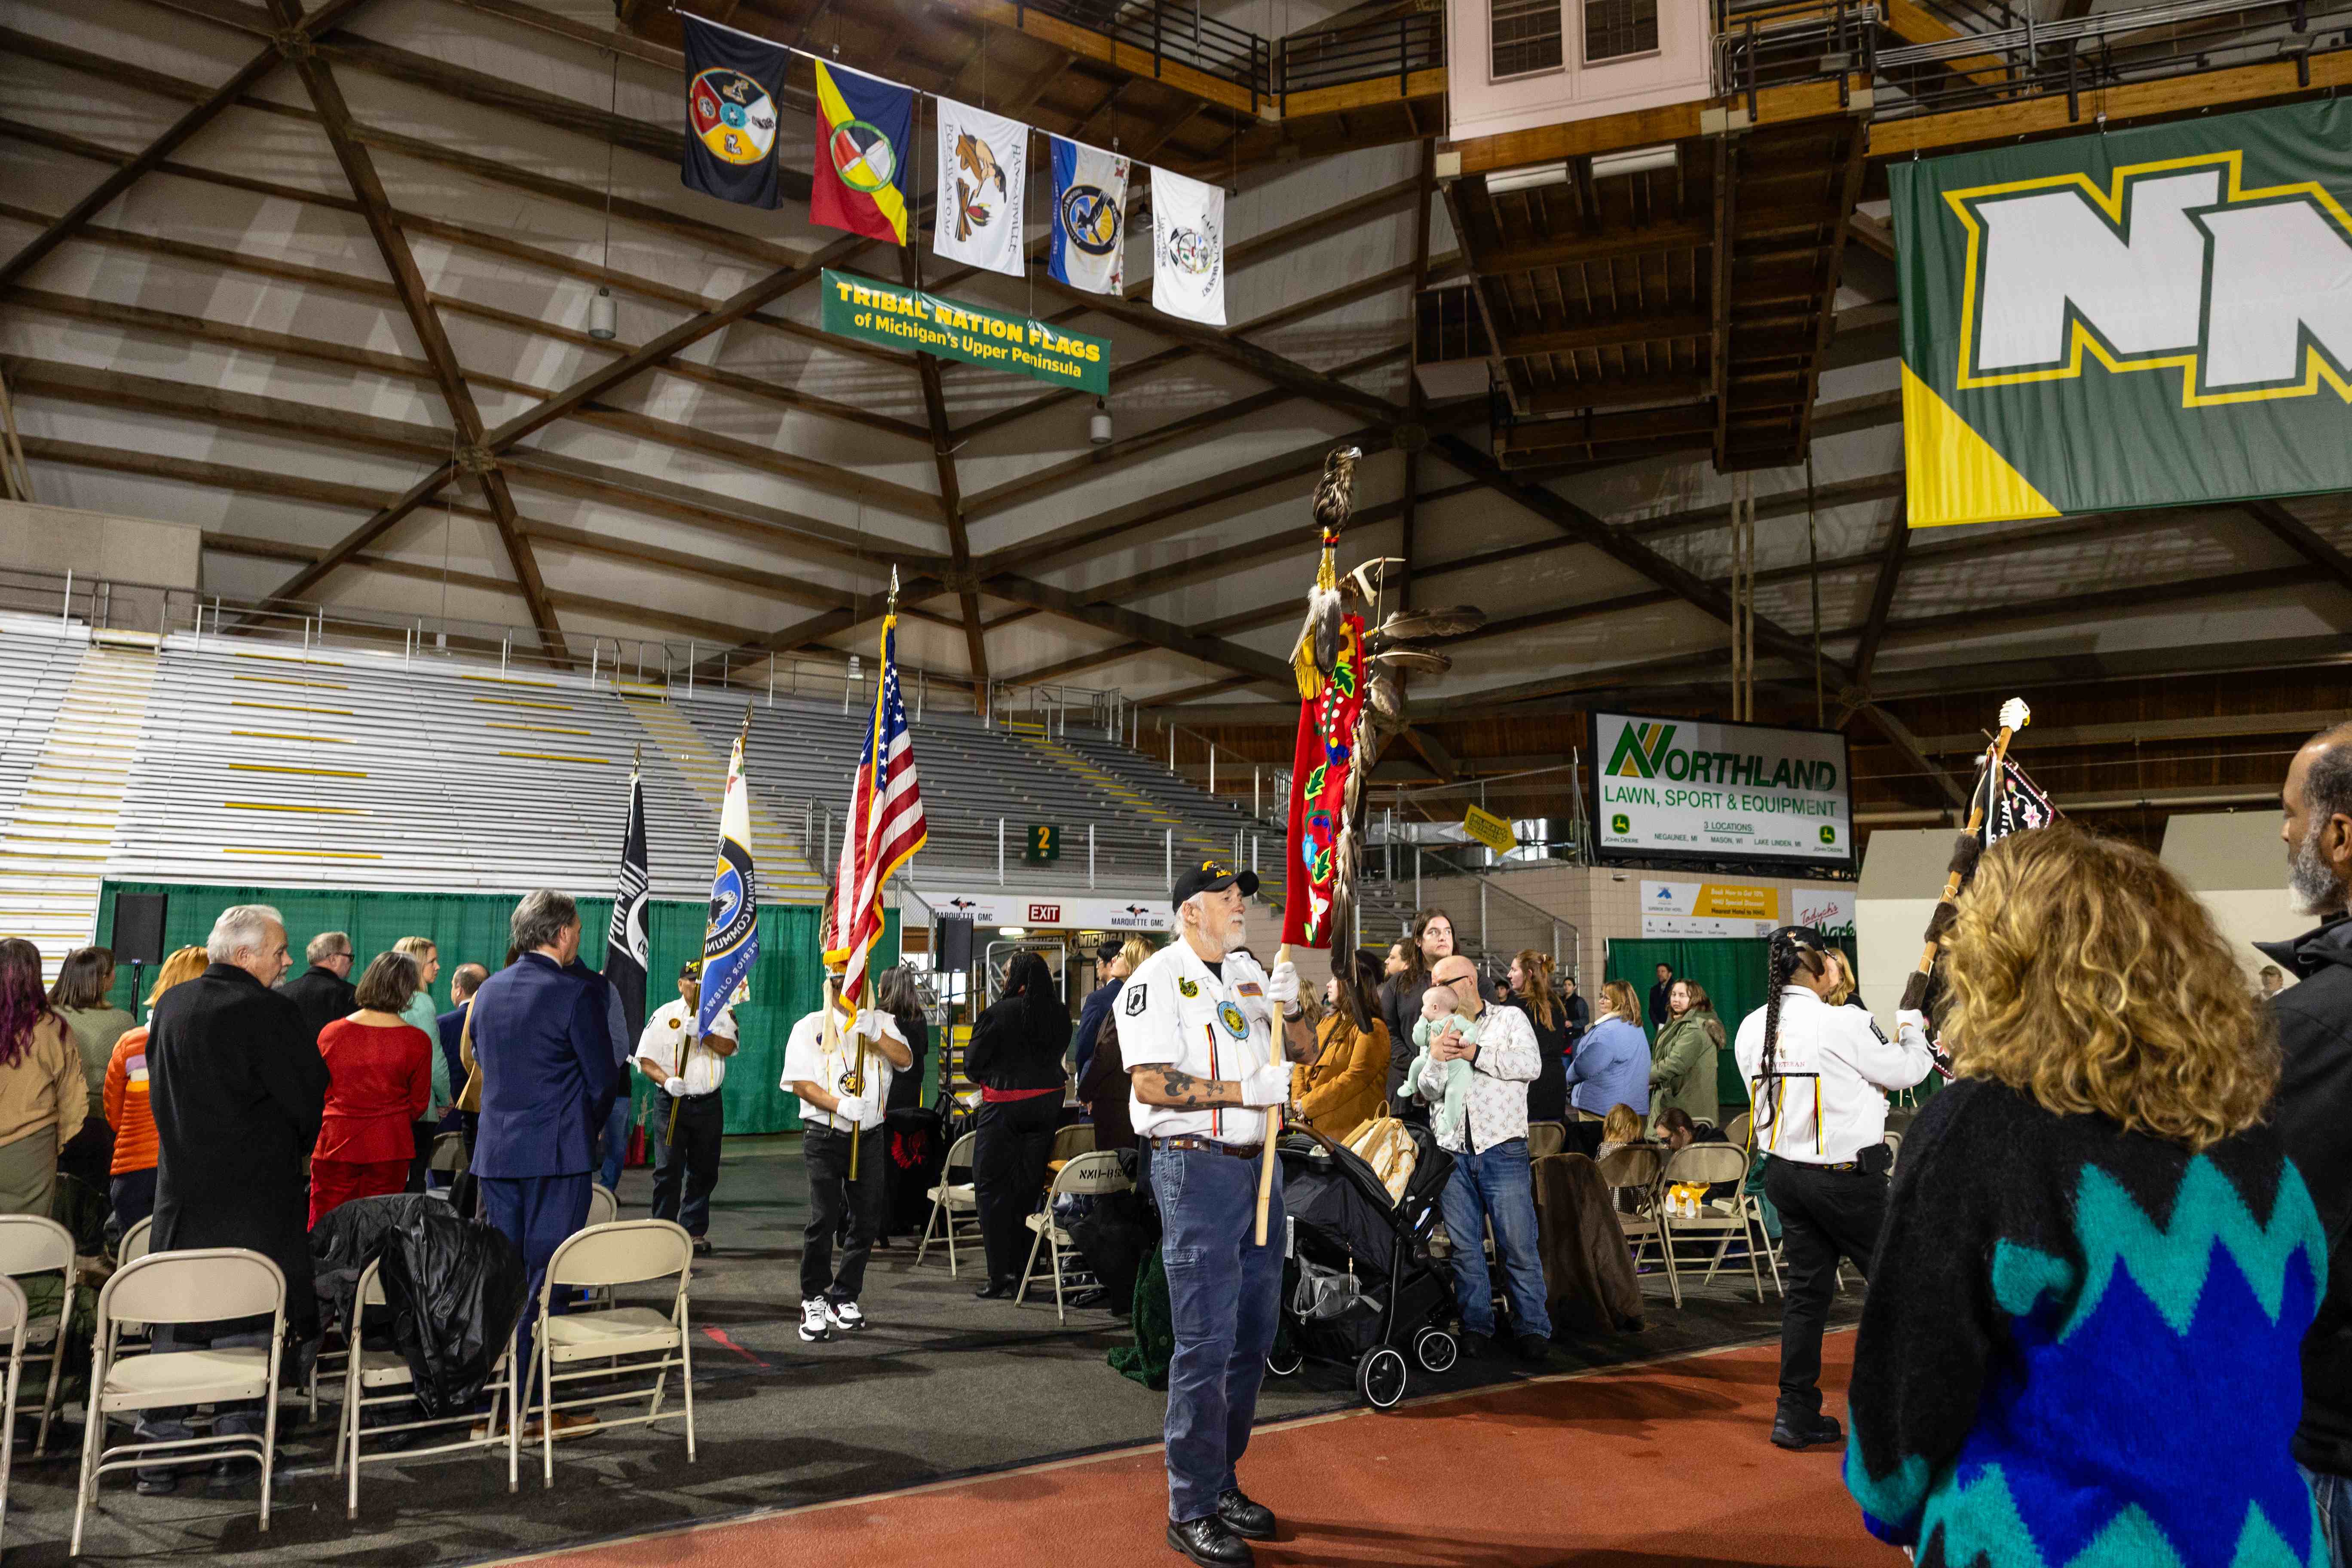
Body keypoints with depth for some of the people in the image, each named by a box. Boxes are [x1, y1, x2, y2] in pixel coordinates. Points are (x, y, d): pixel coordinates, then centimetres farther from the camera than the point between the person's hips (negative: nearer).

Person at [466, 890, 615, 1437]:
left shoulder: (489, 990, 9)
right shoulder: (577, 993, -12)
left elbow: (482, 1063, 17)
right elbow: (601, 1081, -8)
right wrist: (586, 1130, 10)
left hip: (494, 1151, 7)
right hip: (556, 1154, -6)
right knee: (545, 1279, -1)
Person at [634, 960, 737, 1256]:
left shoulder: (723, 1012, 8)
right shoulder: (664, 1014, 4)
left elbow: (728, 1047, -9)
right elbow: (645, 1060, 0)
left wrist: (701, 1033, -26)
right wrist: (666, 1080, -17)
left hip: (708, 1102, 2)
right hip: (671, 1102, -2)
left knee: (704, 1171, 7)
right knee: (670, 1168, -7)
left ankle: (695, 1231, 17)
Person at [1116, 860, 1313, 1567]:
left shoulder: (1249, 971, 15)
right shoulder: (1157, 979, -8)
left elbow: (1305, 1053, 15)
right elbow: (1151, 1083, -17)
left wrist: (1290, 1009, -5)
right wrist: (1245, 1091, -20)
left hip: (1258, 1164, 8)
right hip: (1196, 1168, -8)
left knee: (1253, 1334, 12)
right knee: (1206, 1342, -6)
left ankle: (1221, 1484, 26)